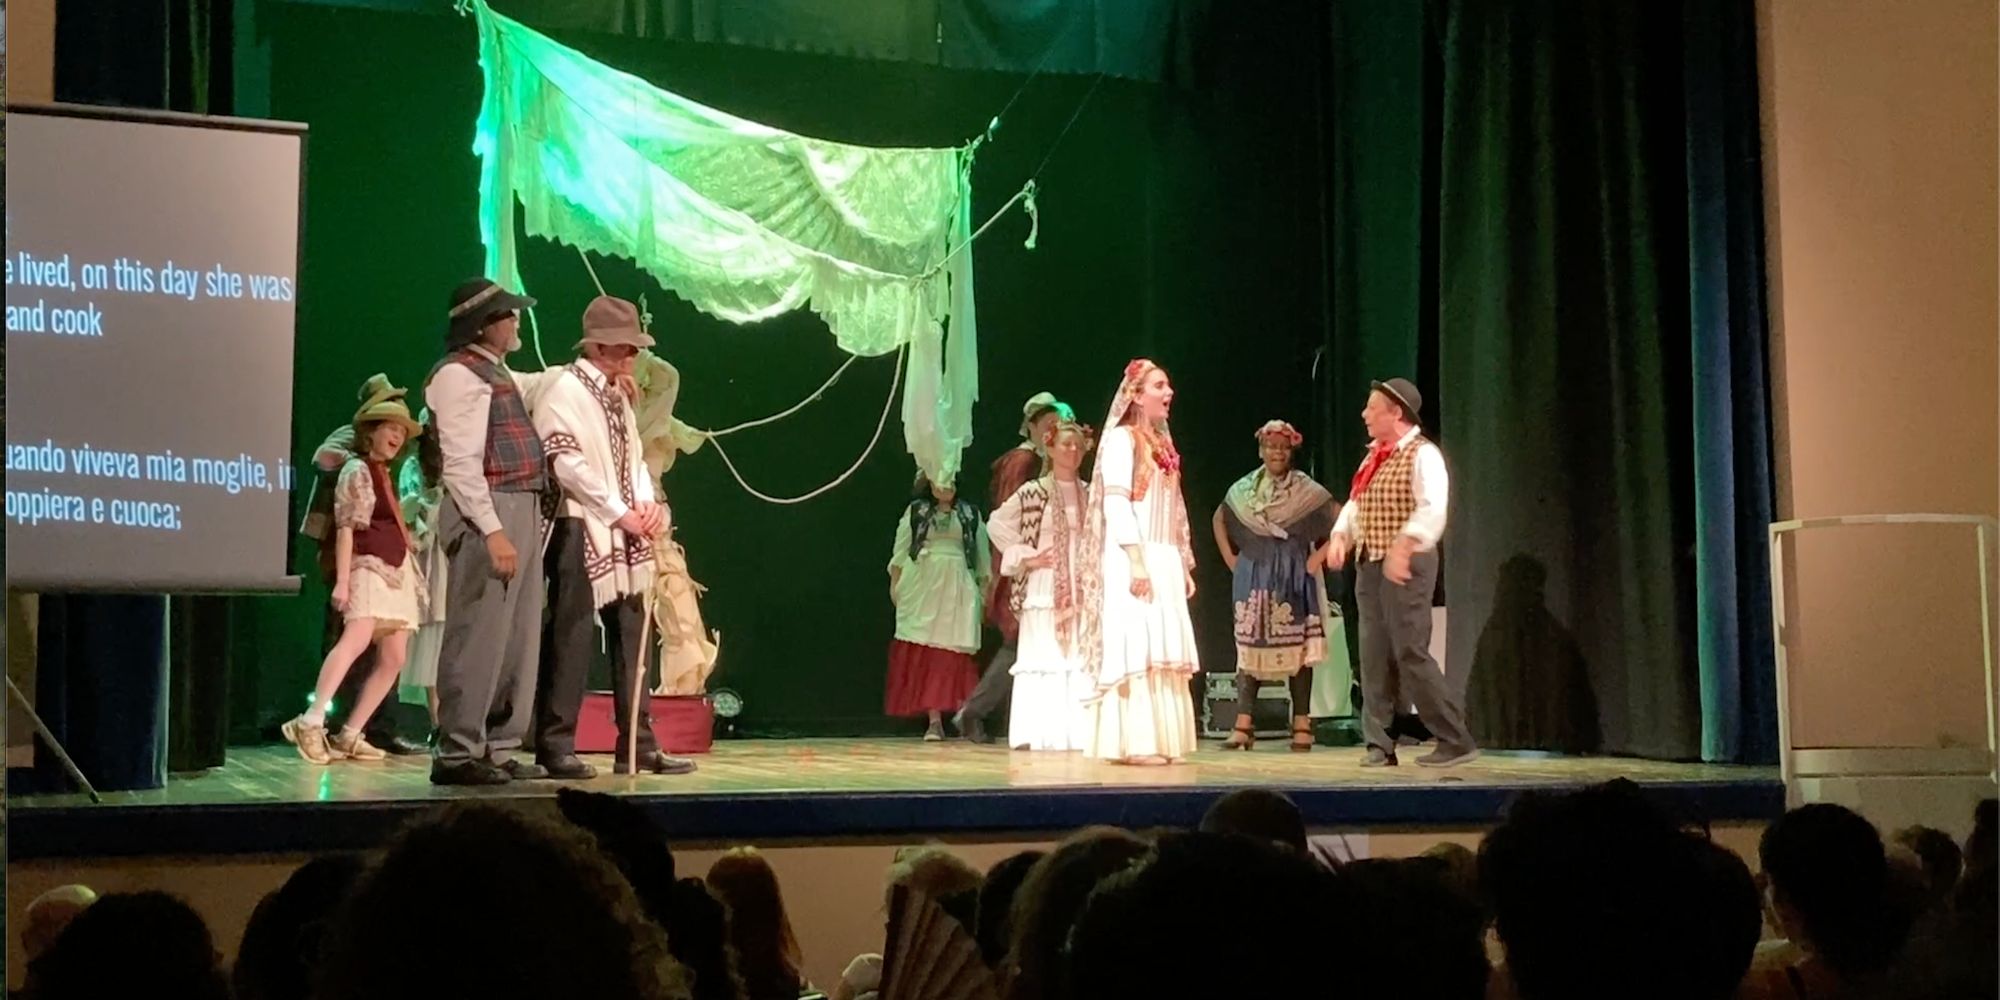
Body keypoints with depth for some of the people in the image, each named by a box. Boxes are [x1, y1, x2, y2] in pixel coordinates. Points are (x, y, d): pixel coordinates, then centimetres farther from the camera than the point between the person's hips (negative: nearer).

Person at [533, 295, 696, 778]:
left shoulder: (618, 395, 17)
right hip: (582, 531, -9)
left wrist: (648, 504, 1)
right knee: (572, 639, -6)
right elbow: (569, 464, -17)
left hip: (626, 534, 9)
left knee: (632, 638, 8)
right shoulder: (565, 390, -9)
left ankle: (637, 746, 13)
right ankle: (556, 747, 0)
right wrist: (620, 513, -15)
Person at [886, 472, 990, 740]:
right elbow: (901, 548, 8)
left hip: (957, 587, 0)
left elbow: (982, 553, 13)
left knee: (956, 651, -6)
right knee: (926, 649, -6)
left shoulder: (970, 514, 12)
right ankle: (934, 720, -6)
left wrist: (985, 586, 9)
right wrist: (894, 582, 1)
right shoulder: (916, 511, 10)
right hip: (922, 586, 0)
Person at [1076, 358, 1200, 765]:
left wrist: (1184, 565, 16)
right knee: (1136, 650, -11)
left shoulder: (1162, 442, 19)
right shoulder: (1122, 438, -6)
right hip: (1134, 561, -8)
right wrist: (1136, 562, -22)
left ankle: (1158, 740, 8)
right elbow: (1115, 504, -16)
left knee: (1161, 652, 6)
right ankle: (1134, 742, -11)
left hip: (1164, 562, 8)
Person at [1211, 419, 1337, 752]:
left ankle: (1302, 726, 0)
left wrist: (1317, 558, -8)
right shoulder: (1244, 490, 7)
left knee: (1297, 647, -3)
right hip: (1254, 578, 3)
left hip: (1294, 578, -3)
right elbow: (1219, 520, 21)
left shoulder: (1307, 491, -3)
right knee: (1249, 646, 0)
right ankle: (1243, 727, 1)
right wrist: (1231, 559, 12)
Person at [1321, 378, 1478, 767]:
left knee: (1410, 654, -10)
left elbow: (1432, 509, -23)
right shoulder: (1374, 456, 17)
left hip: (1406, 567, -8)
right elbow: (1355, 504, 21)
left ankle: (1456, 741, -3)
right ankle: (1380, 744, 10)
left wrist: (1402, 547, -33)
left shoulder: (1422, 455, -10)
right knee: (1375, 656, 6)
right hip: (1369, 565, 8)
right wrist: (1340, 536, 2)